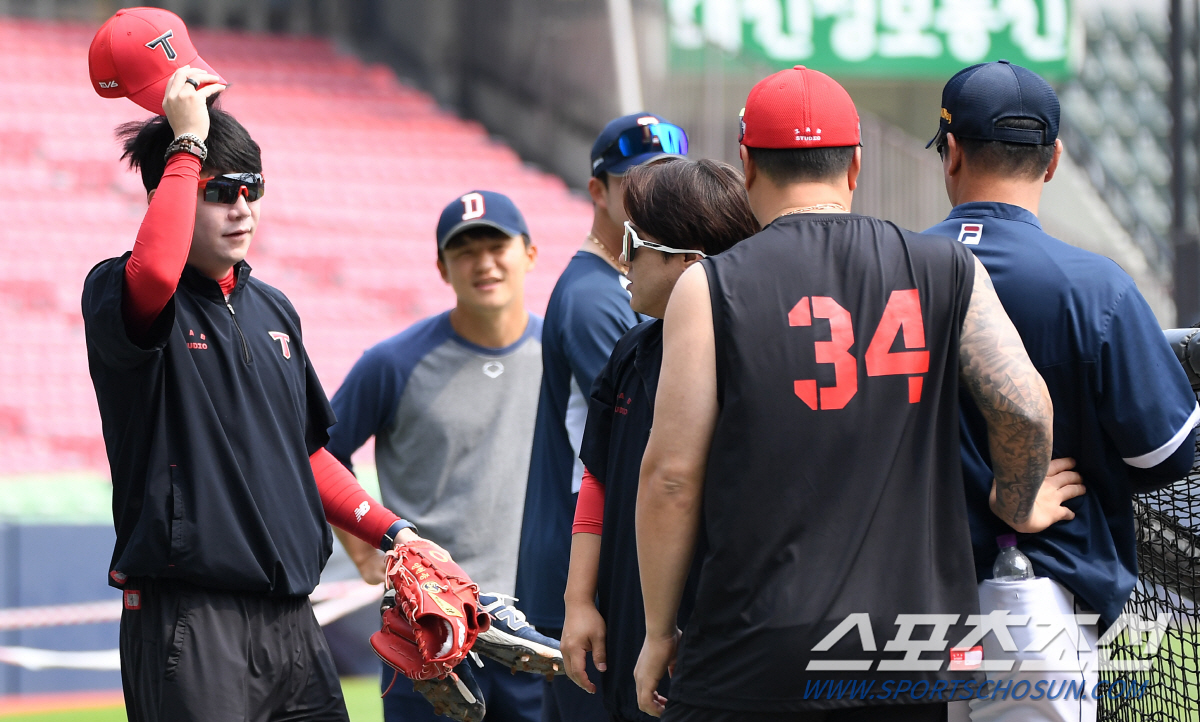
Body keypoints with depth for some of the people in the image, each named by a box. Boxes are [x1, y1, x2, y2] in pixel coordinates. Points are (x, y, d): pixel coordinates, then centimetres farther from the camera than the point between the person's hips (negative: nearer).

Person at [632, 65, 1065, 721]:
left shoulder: (711, 288, -1)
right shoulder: (948, 272, 6)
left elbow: (671, 475, -3)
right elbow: (1024, 408, -5)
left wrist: (659, 632, 6)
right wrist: (1017, 508, 15)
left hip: (757, 652, -2)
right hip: (919, 656, 3)